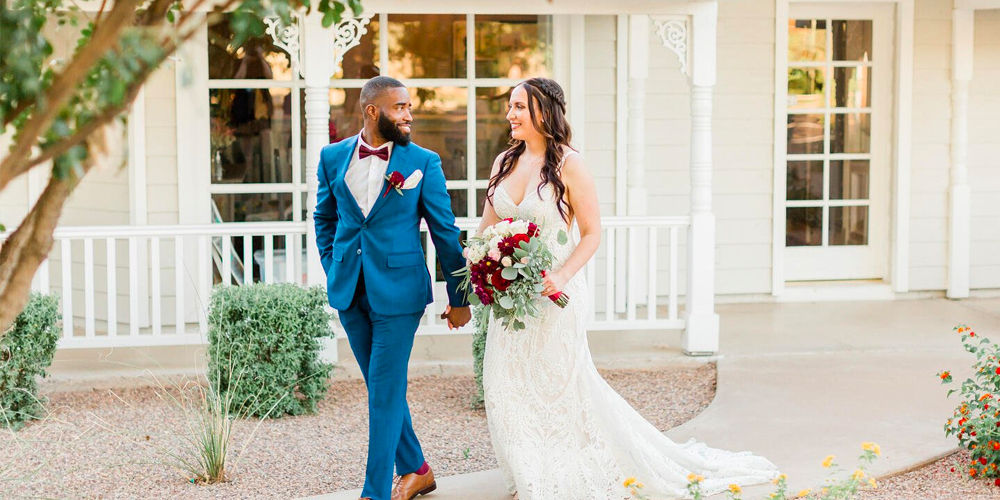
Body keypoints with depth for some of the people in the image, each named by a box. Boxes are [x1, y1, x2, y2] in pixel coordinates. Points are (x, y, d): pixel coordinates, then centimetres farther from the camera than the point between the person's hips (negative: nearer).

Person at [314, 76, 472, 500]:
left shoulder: (423, 162, -5)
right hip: (350, 292, 4)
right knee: (380, 387, 14)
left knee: (385, 393, -4)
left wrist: (458, 297, 1)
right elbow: (324, 218, 18)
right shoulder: (333, 157, 4)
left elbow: (445, 232, -1)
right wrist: (332, 270, 10)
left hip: (398, 291, -4)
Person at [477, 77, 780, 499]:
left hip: (554, 292, -6)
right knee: (506, 385, 9)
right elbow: (488, 225, 13)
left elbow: (592, 234, -9)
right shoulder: (505, 162, 6)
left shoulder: (568, 165, -11)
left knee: (560, 383, 4)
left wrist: (561, 278, -22)